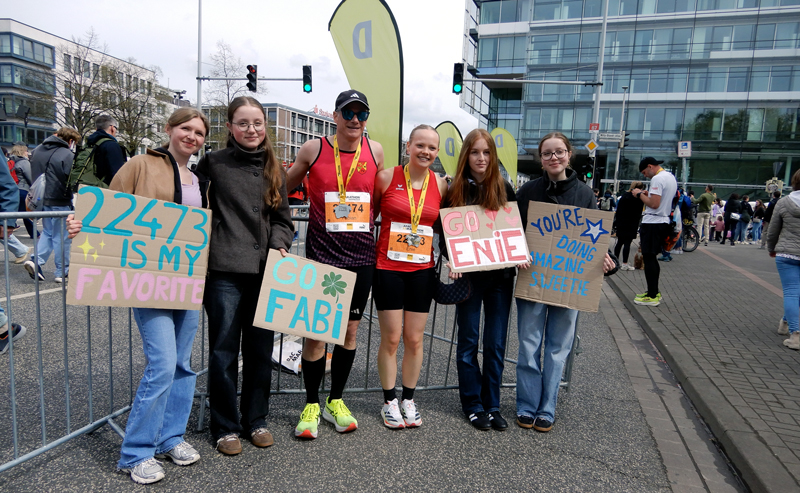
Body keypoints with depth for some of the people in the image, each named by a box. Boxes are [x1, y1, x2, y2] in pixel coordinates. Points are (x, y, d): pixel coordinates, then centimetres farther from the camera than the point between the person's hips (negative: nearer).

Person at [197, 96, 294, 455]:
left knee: (261, 351, 12)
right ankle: (225, 427, 24)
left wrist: (279, 246, -3)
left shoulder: (274, 169, 10)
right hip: (224, 272, -3)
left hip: (265, 272, 3)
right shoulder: (213, 163, 0)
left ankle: (256, 420, 30)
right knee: (224, 351, 6)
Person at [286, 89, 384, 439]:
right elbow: (283, 189, 9)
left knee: (350, 330, 11)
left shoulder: (375, 151, 4)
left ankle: (336, 401, 28)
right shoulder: (313, 150, -2)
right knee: (316, 332, 1)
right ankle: (311, 405, 20)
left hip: (361, 256, 3)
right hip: (321, 254, -2)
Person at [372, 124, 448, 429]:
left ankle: (408, 399, 27)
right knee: (391, 338, 3)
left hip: (422, 270, 3)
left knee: (415, 339, 9)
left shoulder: (440, 185, 3)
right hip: (388, 268, -2)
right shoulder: (387, 178, -5)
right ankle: (389, 401, 22)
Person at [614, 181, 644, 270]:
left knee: (619, 242, 11)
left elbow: (618, 209, 12)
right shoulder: (639, 198, -9)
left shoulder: (624, 195, 9)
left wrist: (617, 220, 17)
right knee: (627, 243, -4)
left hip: (621, 223, 6)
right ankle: (624, 264, -3)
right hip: (631, 224, -6)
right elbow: (639, 213, -8)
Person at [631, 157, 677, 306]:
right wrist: (648, 194, 15)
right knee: (652, 258, 16)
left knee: (648, 258, -5)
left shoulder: (657, 179, -15)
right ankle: (654, 292, 23)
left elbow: (654, 204, -21)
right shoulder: (671, 177, 17)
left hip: (652, 223, -10)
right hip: (664, 222, 10)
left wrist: (640, 194, -8)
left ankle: (652, 296, -3)